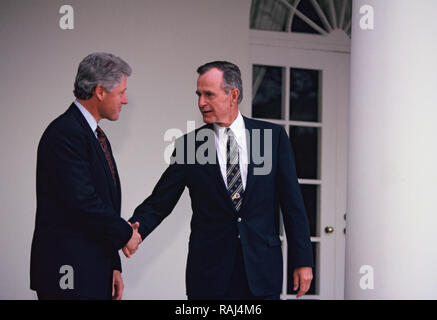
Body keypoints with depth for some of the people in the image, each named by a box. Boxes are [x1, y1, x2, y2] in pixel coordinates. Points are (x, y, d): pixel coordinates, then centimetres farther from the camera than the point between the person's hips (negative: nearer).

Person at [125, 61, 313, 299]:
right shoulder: (189, 145, 3)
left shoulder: (273, 136, 3)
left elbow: (292, 202, 3)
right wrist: (136, 230, -18)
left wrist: (302, 261, -1)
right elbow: (158, 203, 2)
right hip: (209, 274, 0)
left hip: (261, 271, 0)